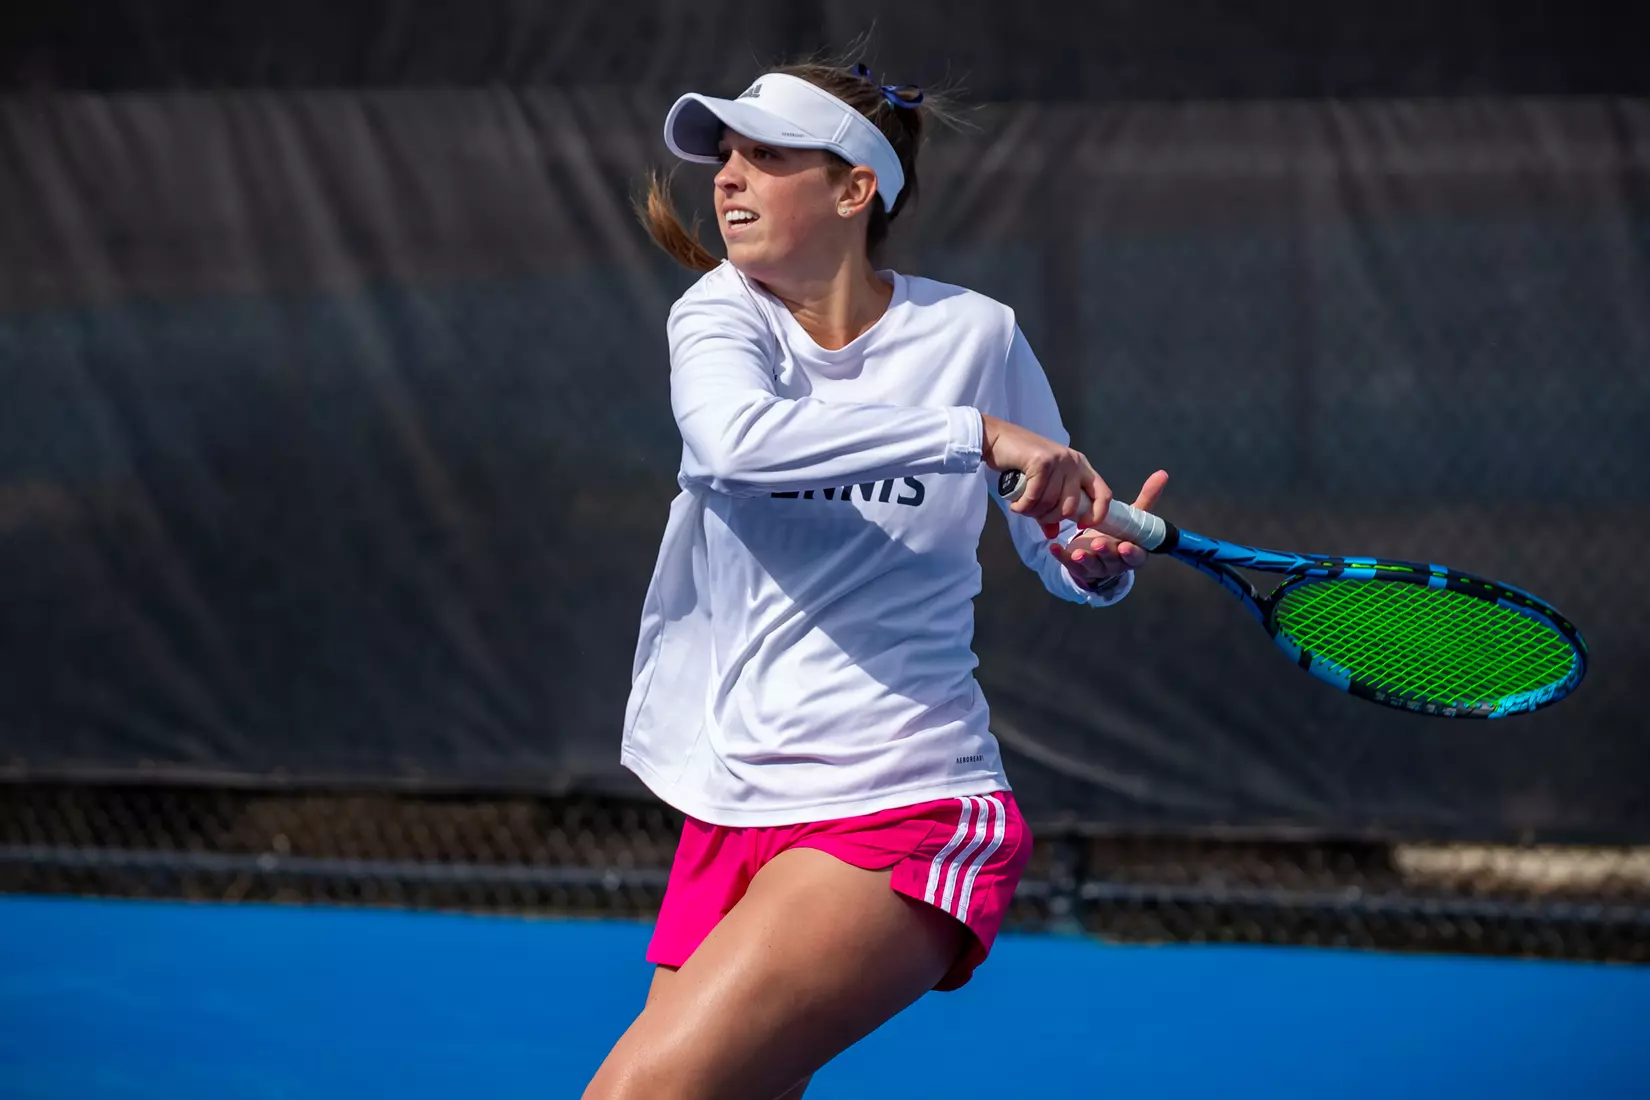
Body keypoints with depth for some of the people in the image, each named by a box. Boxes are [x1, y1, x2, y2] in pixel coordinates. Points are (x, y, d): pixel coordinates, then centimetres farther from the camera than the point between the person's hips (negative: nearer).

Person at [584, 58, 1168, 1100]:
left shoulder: (974, 334, 0)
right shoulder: (720, 312, 1)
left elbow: (1061, 549, 11)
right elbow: (734, 437, -24)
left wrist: (1102, 561, -13)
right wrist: (972, 433, -29)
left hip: (901, 812, -4)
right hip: (730, 814, 4)